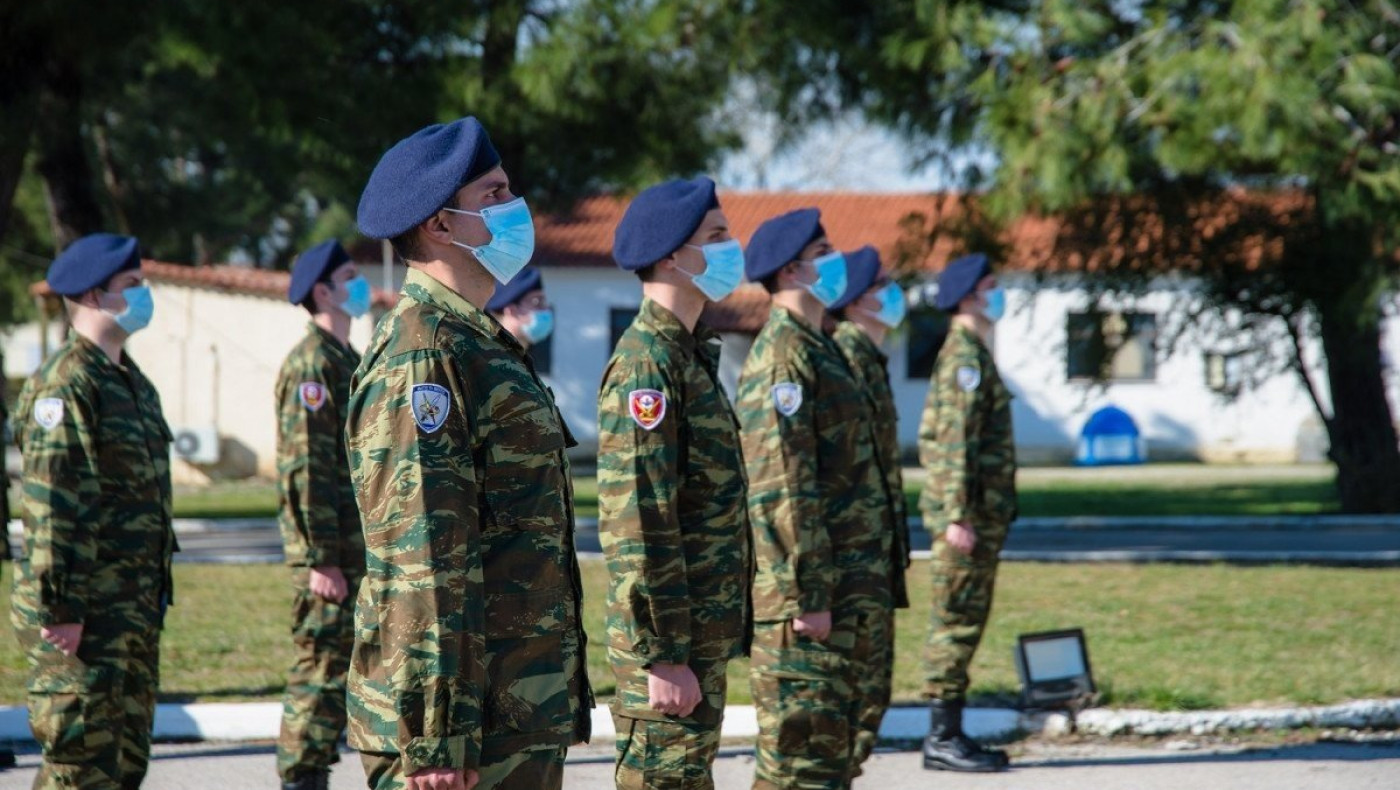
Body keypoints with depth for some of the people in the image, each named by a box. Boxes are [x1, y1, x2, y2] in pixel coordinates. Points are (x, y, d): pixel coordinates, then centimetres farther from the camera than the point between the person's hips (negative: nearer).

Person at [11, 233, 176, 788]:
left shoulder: (132, 382, 17)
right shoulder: (65, 384, -14)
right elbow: (51, 504, -19)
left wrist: (156, 592, 22)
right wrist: (59, 608, -22)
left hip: (135, 610, 10)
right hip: (84, 612, -10)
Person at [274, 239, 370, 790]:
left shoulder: (348, 360, 18)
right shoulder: (312, 364, -13)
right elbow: (305, 469, -19)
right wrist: (321, 559, -22)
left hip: (361, 552, 10)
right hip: (330, 556, -10)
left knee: (338, 670, 11)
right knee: (321, 669, -7)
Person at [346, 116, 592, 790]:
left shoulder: (483, 343, 19)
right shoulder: (422, 357, -14)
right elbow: (421, 563, -20)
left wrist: (561, 701, 25)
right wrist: (437, 735, -24)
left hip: (524, 723, 10)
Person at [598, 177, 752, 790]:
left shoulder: (689, 353, 15)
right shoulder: (647, 364, -16)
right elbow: (636, 527, -22)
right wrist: (662, 656, -23)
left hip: (701, 636, 10)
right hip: (670, 644, -10)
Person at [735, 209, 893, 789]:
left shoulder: (816, 349, 18)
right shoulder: (783, 356, -14)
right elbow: (783, 489, -20)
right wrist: (808, 598, -22)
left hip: (843, 593, 10)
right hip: (811, 595, -10)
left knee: (835, 740, 13)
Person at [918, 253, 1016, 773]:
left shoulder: (971, 355, 18)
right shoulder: (965, 357, -14)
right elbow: (956, 442, -20)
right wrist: (958, 516, -24)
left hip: (983, 512, 10)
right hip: (968, 511, -10)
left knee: (963, 622, 11)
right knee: (957, 622, -8)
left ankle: (950, 735, 14)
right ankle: (943, 739, -6)